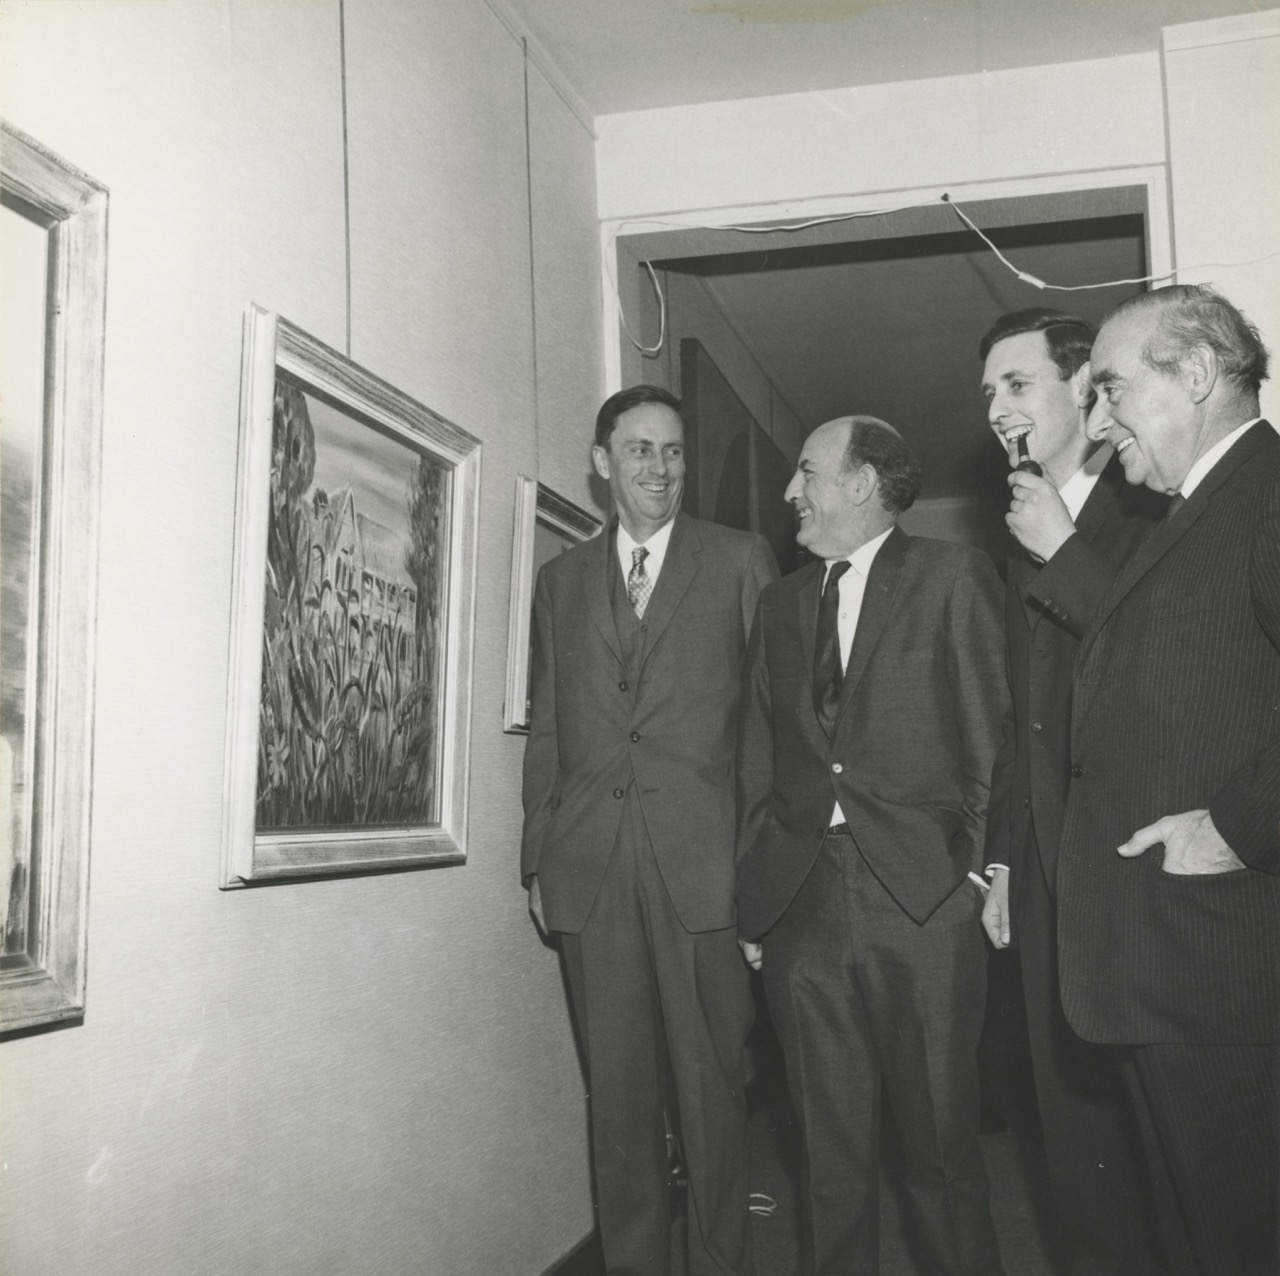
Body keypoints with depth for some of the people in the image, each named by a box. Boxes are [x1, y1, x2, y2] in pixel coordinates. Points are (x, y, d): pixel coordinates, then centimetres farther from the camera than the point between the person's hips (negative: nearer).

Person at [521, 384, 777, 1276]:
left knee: (712, 1084, 3)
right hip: (590, 868, 3)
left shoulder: (741, 560, 7)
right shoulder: (562, 579, 16)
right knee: (618, 1092, 8)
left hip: (703, 860, -2)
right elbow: (546, 727, 14)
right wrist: (538, 858, 9)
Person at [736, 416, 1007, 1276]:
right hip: (804, 905, 4)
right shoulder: (782, 602, 16)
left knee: (941, 1135, 4)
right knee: (831, 1144, 10)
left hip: (925, 895, -3)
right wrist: (754, 896, 7)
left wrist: (981, 868, -5)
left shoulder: (955, 577, 3)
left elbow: (994, 734, 0)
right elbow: (760, 759, 13)